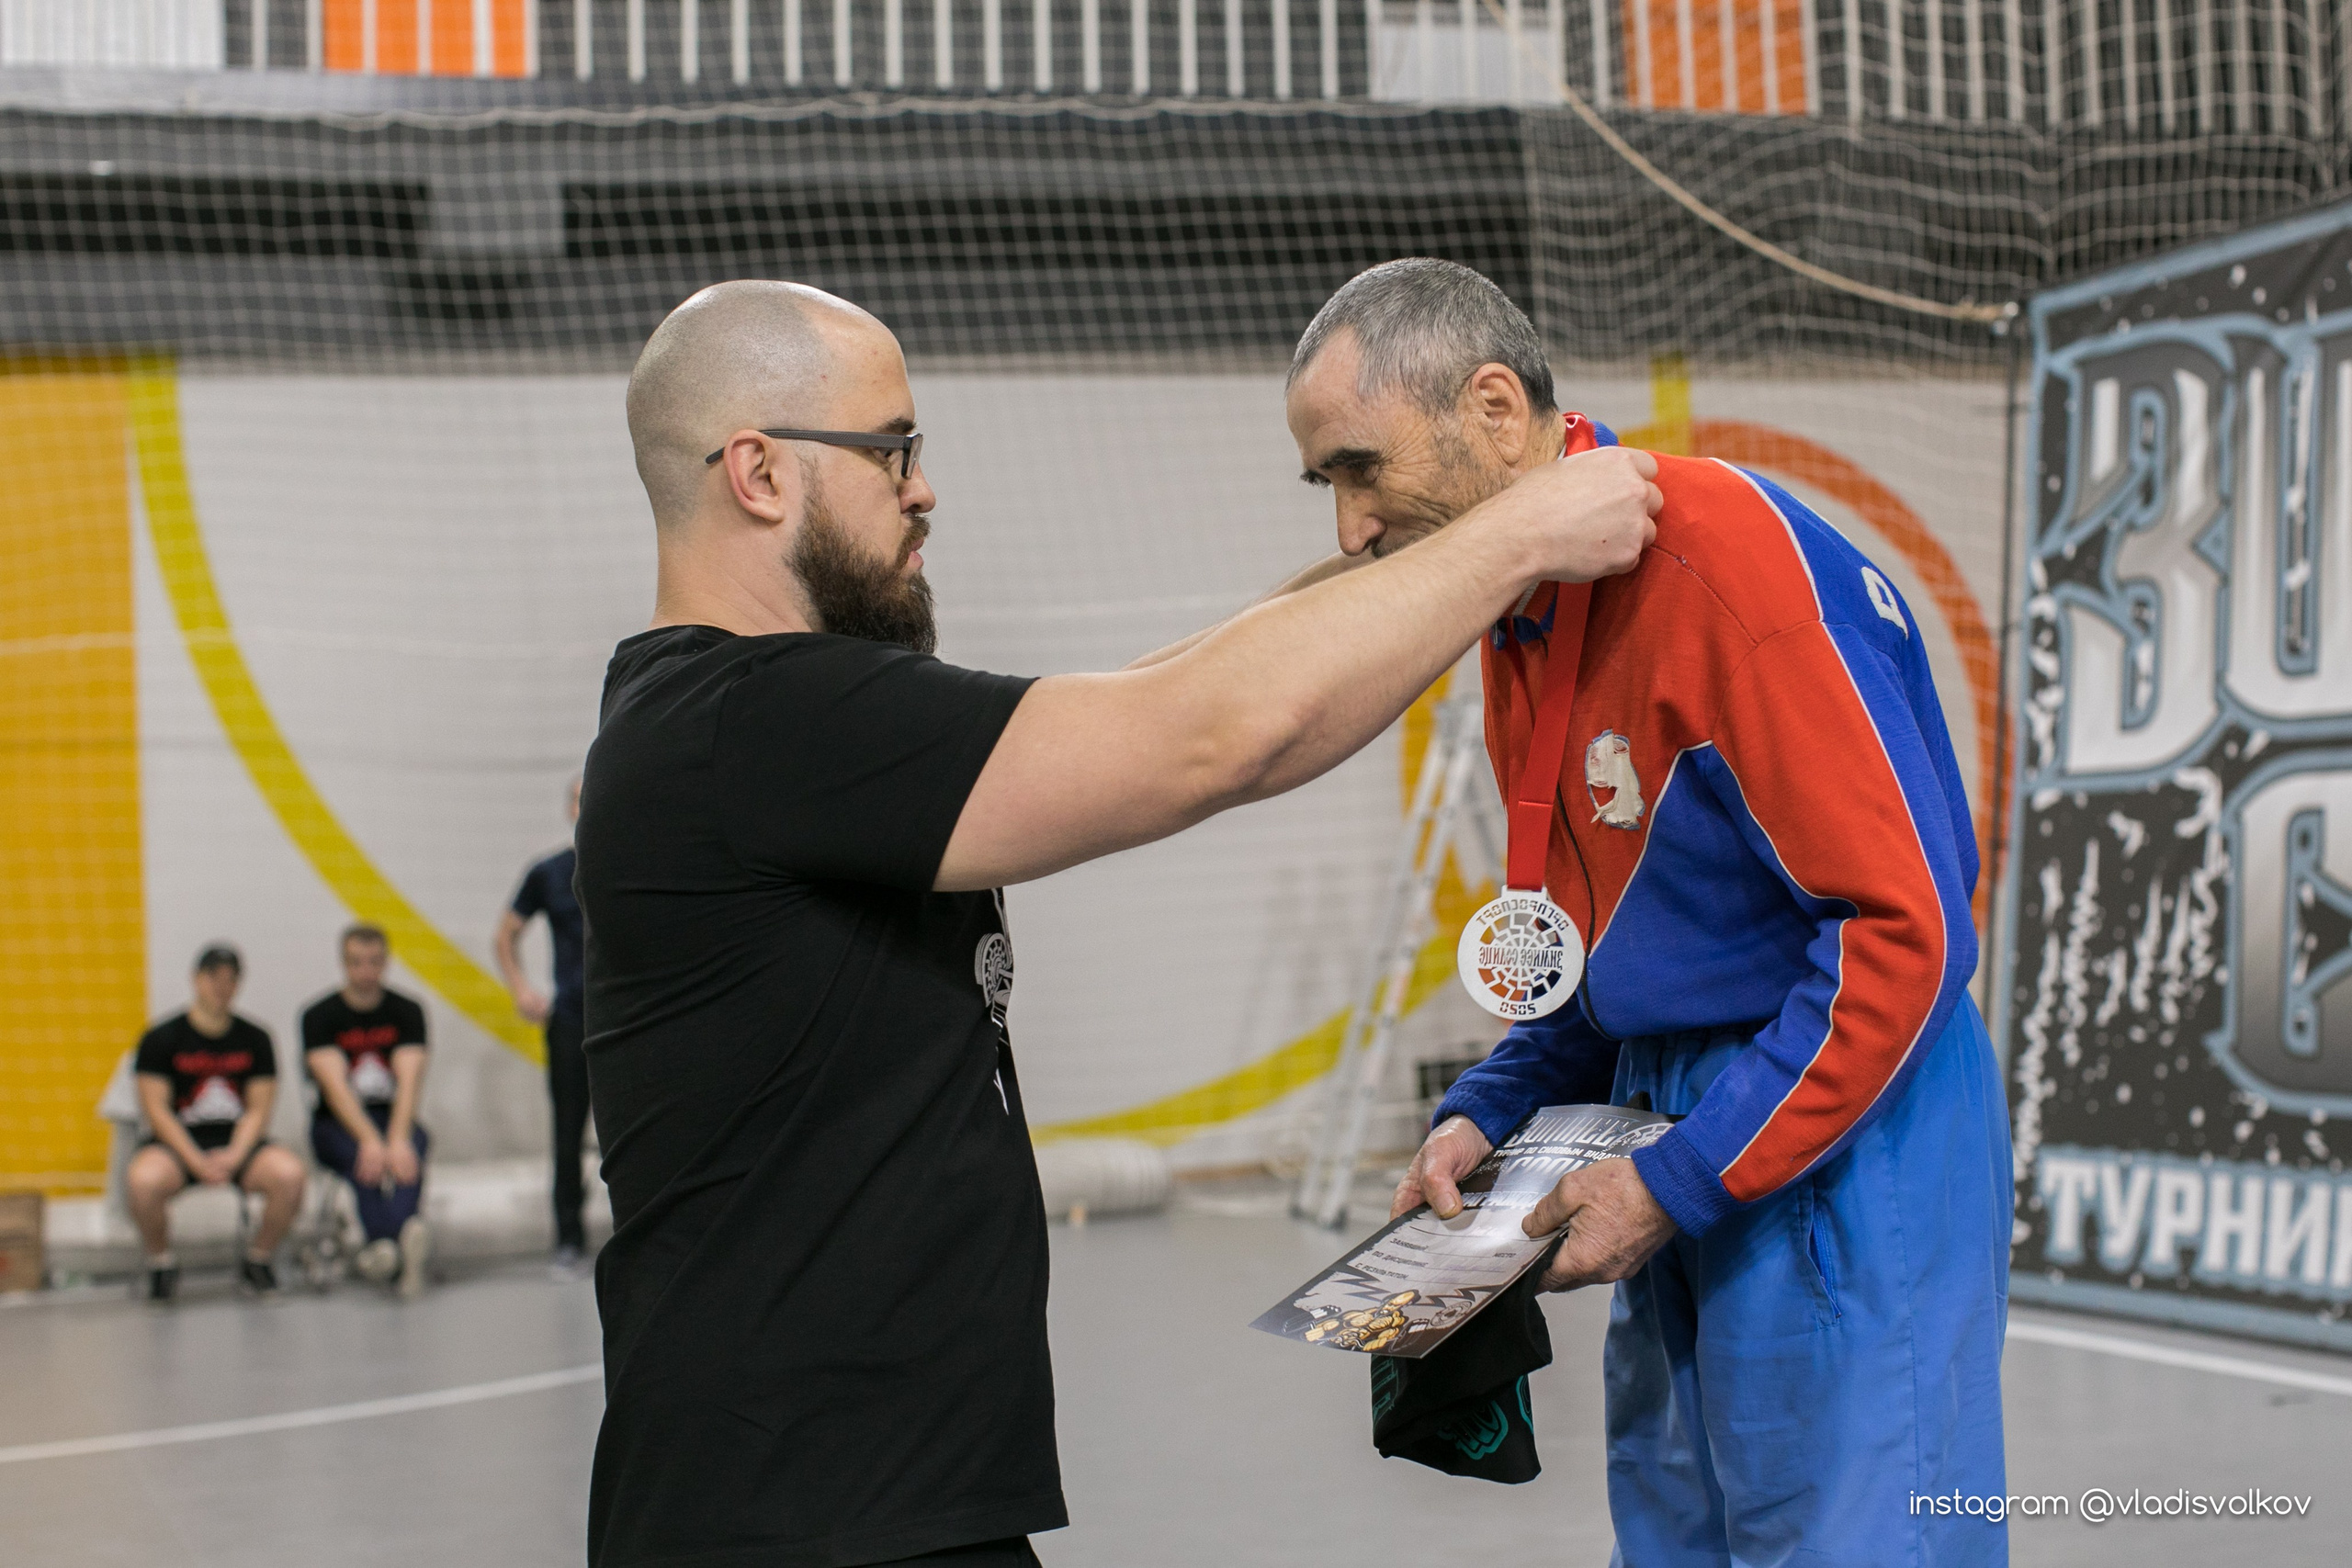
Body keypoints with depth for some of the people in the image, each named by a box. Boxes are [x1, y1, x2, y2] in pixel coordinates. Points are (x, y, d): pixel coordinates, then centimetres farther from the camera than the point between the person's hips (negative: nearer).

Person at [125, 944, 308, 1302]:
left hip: (238, 1142, 2)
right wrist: (197, 1162, -17)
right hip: (177, 1142, -2)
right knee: (143, 1180, -37)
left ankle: (258, 1259, -2)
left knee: (288, 1173, -30)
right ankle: (161, 1263, -7)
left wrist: (234, 1155, -15)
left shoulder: (255, 1039, 8)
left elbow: (258, 1110, 4)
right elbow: (156, 1108, -5)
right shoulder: (161, 1039, 1)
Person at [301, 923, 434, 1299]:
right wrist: (370, 1140, -33)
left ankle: (379, 1250, -59)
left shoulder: (407, 1011, 2)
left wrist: (398, 1139, -32)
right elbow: (335, 1085, -17)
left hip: (394, 1117, 1)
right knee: (365, 1162, -36)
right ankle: (408, 1239, -61)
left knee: (408, 1157, -34)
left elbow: (410, 1080, -13)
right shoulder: (320, 1016, -3)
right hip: (337, 1126, -1)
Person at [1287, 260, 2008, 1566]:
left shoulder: (1729, 560, -19)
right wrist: (1488, 1116, 5)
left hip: (1838, 1161, -9)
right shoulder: (1522, 613, 10)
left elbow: (1903, 927, -22)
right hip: (1678, 1158, 9)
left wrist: (1681, 1182, -19)